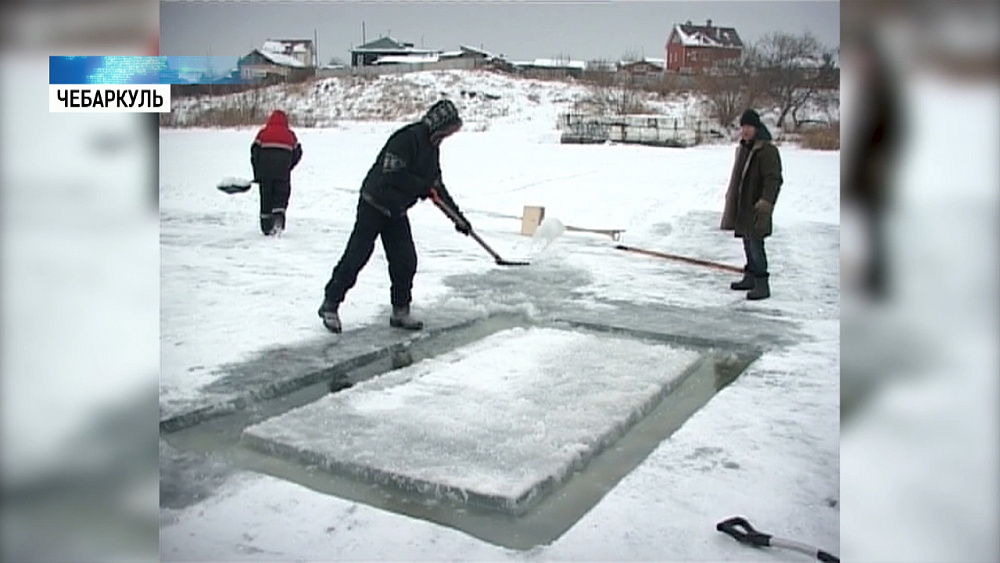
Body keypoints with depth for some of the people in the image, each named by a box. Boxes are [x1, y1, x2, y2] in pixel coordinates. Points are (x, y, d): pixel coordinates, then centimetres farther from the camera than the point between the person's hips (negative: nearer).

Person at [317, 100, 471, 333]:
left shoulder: (432, 148, 8)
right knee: (356, 256, -4)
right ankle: (330, 305, 8)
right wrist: (423, 187, -20)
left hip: (396, 211, 8)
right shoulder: (407, 138, -20)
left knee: (405, 261, 3)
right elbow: (394, 175, -28)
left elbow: (437, 186, 14)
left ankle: (400, 311, 15)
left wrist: (458, 216, 10)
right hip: (374, 205, -8)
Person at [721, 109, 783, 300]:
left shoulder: (767, 150, -15)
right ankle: (750, 277, 29)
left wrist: (765, 202, -28)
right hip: (742, 207, 9)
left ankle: (762, 285, -8)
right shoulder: (743, 148, 15)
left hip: (755, 208, -9)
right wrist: (730, 197, 27)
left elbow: (773, 179, -20)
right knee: (748, 243, 17)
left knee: (755, 243, -11)